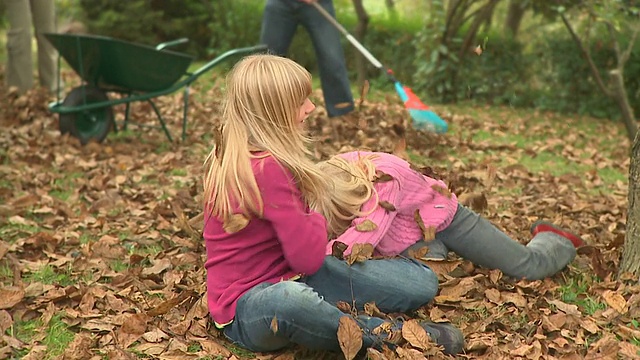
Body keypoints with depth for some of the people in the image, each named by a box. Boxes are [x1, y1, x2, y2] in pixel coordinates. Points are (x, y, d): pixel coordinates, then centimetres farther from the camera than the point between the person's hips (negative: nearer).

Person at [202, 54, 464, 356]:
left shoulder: (250, 155, 3)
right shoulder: (267, 170, -27)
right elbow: (308, 258, -23)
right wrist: (318, 221, -5)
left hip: (293, 276, 9)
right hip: (246, 306, -9)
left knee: (422, 284, -2)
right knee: (289, 300, -48)